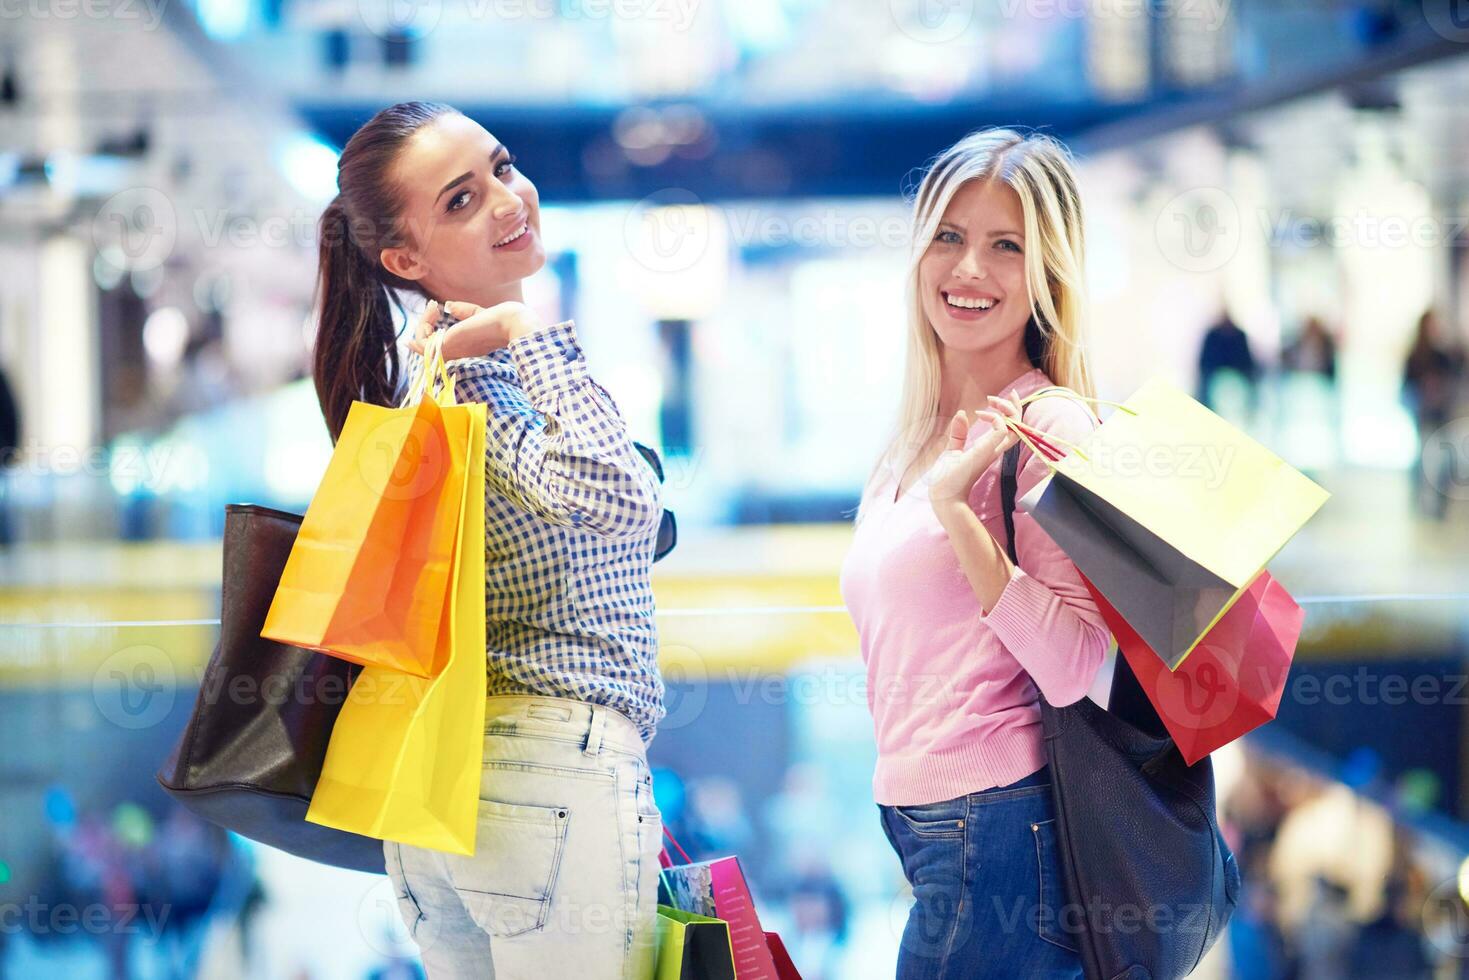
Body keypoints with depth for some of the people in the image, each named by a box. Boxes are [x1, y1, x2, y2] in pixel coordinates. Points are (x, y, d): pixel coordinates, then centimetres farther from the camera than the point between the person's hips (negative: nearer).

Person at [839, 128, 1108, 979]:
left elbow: (1071, 669, -21)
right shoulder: (915, 444, 14)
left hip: (997, 834, -8)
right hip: (922, 830, 8)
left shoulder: (1049, 429, -11)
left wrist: (956, 508, -24)